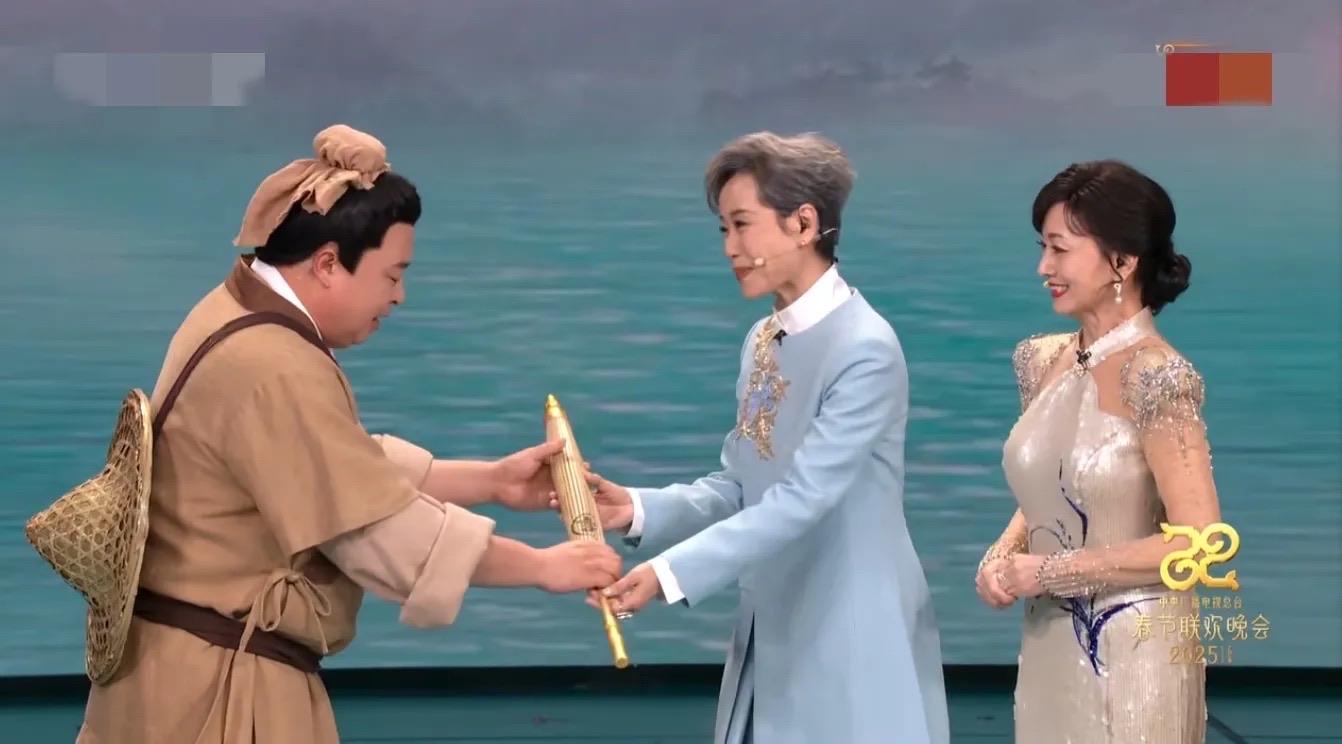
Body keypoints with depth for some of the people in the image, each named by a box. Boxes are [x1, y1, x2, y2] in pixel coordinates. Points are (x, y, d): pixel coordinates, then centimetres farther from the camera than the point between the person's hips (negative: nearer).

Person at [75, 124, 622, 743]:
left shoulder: (237, 315, 9)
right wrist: (543, 567, -11)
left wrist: (491, 480, 10)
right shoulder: (271, 369, -24)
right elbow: (388, 528, -21)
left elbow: (358, 469, 15)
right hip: (217, 688, -10)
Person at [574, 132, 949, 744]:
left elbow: (800, 499, -23)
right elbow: (737, 487, 10)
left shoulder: (866, 349, -18)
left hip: (851, 648, -8)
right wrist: (640, 510, -8)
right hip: (771, 639, 8)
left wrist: (669, 572, -28)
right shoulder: (761, 342, 9)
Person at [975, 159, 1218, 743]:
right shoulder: (1042, 361, 4)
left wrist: (1051, 570, -16)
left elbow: (1198, 543, -21)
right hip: (1047, 649, 6)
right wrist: (1004, 554, -2)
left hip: (1133, 656, -6)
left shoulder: (1155, 377, -17)